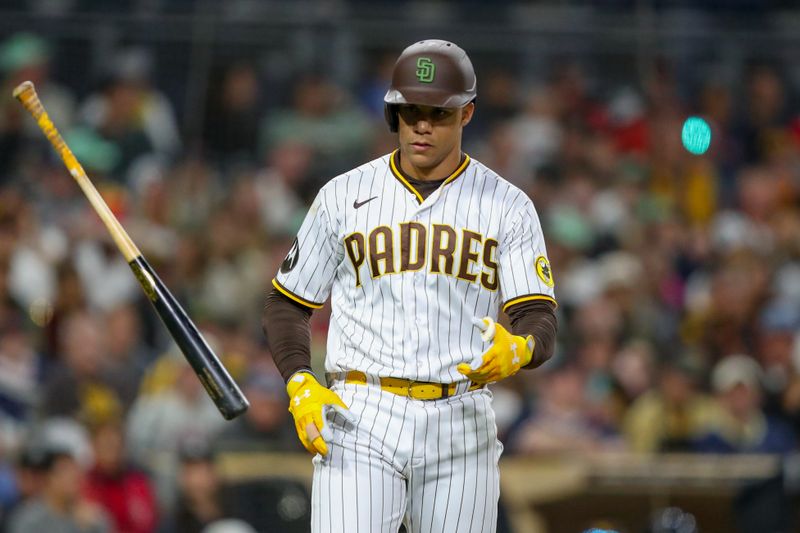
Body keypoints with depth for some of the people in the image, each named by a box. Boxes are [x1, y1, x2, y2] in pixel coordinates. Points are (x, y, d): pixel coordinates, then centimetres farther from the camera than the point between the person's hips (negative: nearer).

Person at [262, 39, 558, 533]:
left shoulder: (508, 207, 6)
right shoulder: (344, 196, 7)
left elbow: (540, 323, -2)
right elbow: (287, 303, 13)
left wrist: (518, 349, -27)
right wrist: (300, 386, -5)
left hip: (462, 427, 1)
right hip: (361, 423, -1)